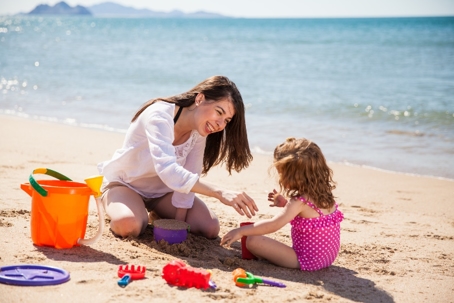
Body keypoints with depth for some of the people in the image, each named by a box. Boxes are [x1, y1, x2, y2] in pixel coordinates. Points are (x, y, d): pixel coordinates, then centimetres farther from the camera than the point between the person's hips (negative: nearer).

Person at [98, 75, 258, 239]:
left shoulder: (200, 130, -12)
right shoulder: (159, 116, -34)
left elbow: (189, 176, -13)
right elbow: (168, 170, -48)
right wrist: (220, 193, -56)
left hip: (162, 190, 6)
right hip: (124, 183, -5)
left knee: (210, 227, -14)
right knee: (128, 225, -36)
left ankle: (157, 215, 13)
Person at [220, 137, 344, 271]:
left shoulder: (300, 202, -21)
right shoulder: (325, 194, 4)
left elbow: (273, 225, -26)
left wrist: (240, 231, -21)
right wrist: (286, 203, 22)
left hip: (307, 261, -9)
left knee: (253, 241, -16)